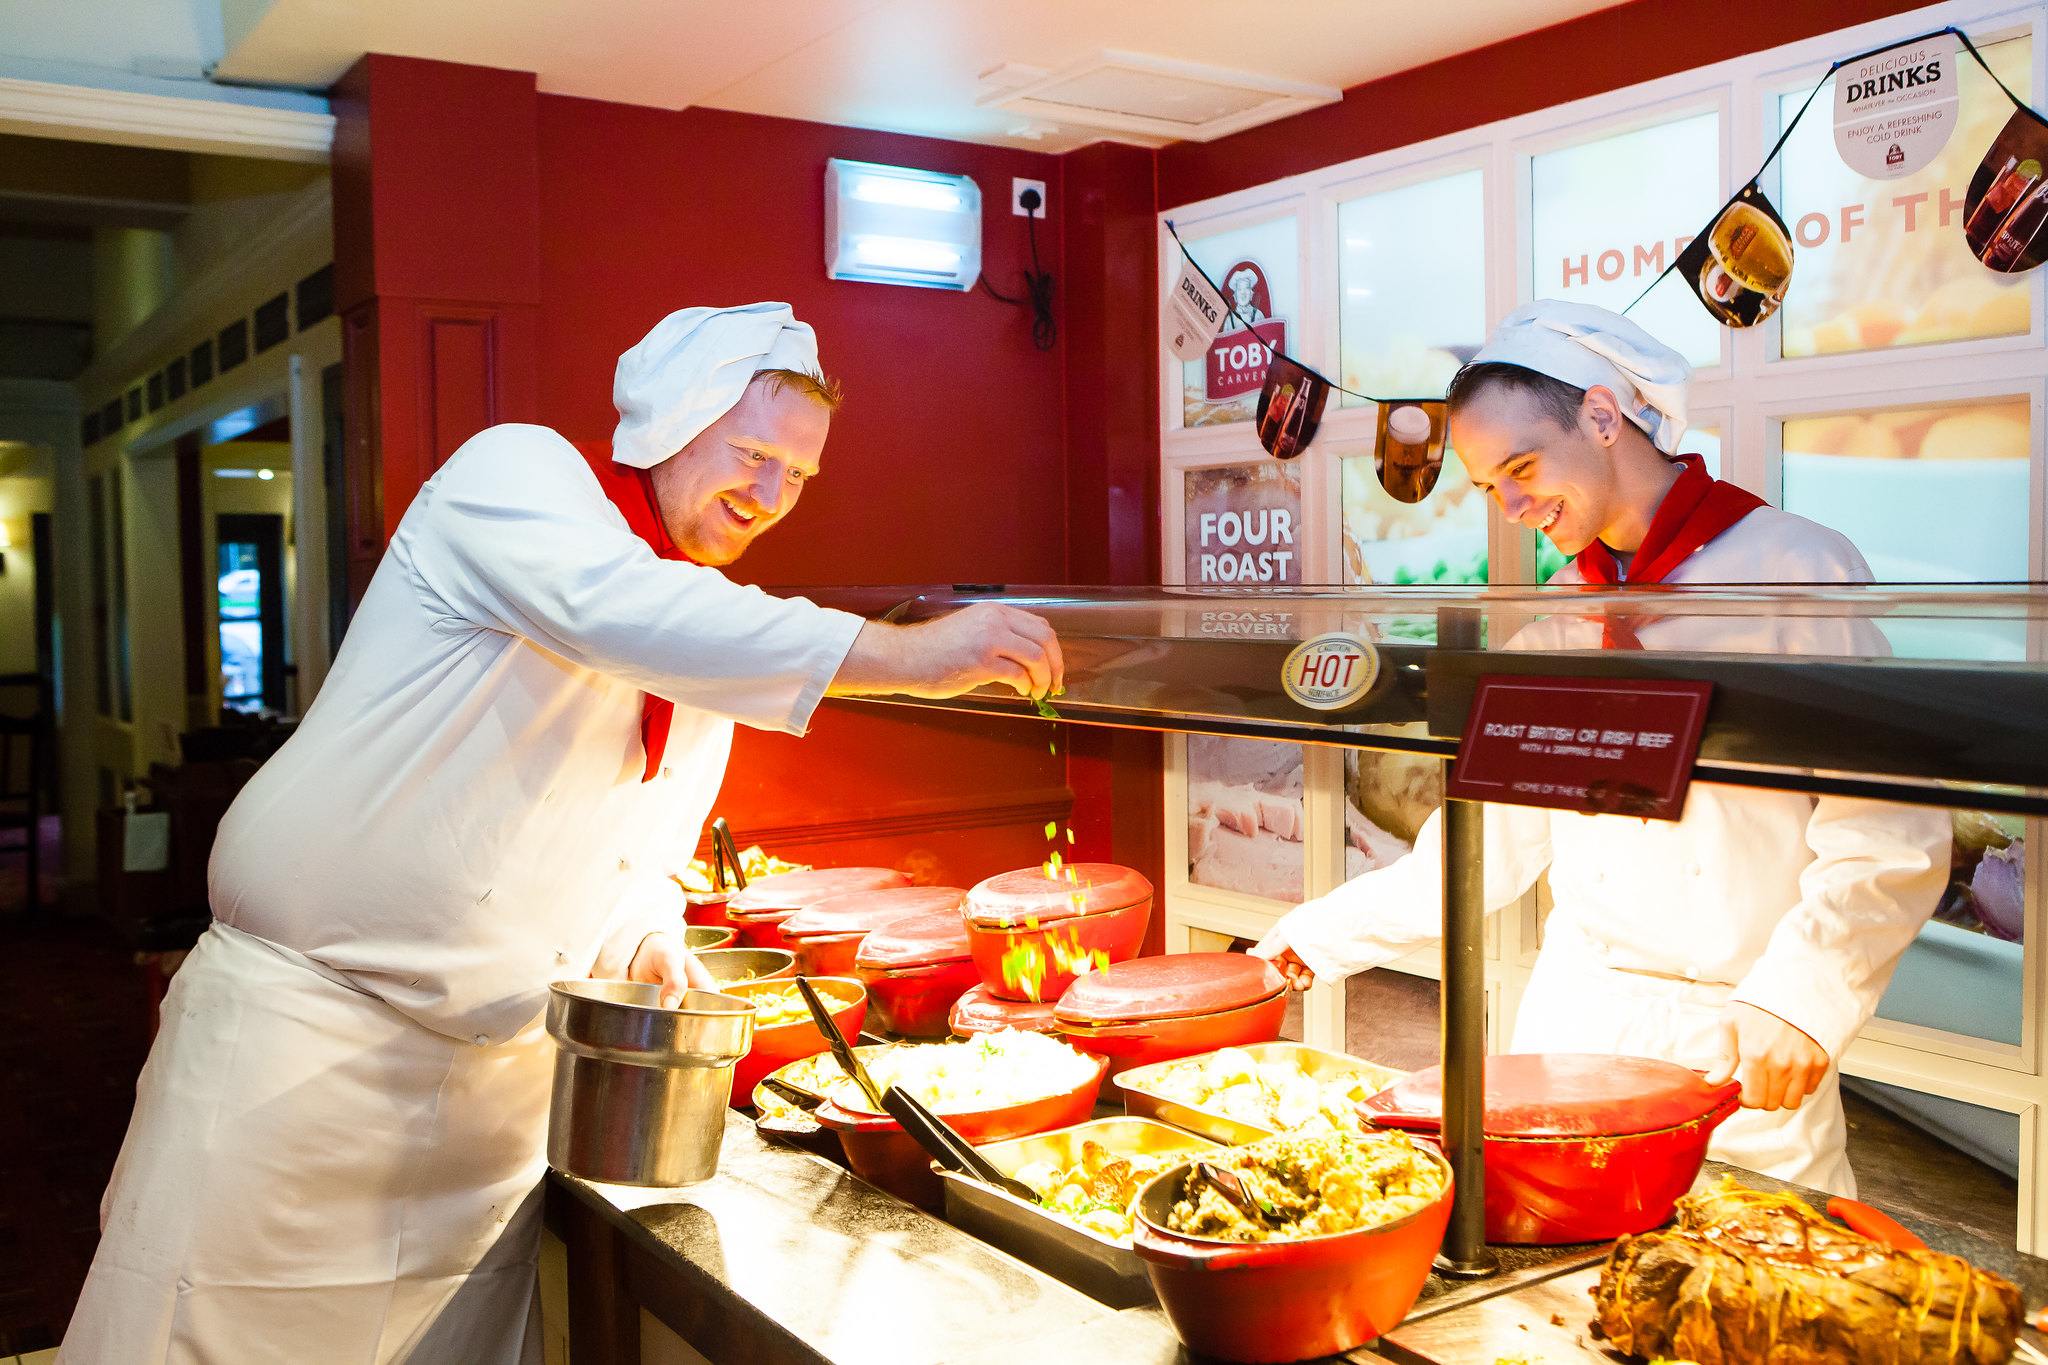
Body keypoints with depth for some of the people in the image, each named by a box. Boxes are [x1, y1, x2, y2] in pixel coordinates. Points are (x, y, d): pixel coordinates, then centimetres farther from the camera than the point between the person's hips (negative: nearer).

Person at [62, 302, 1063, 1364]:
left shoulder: (716, 641, 12)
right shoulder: (517, 472, -9)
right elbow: (615, 609, -32)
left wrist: (650, 943, -2)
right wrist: (903, 654, -37)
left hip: (501, 1071, 7)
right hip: (305, 1028, -6)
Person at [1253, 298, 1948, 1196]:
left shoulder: (1797, 568, -7)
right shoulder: (1558, 611, 10)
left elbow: (1891, 837, -12)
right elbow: (1491, 843, 12)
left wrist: (1803, 995, -24)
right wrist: (1323, 936, 8)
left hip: (1739, 1049, -4)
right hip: (1568, 1022, 5)